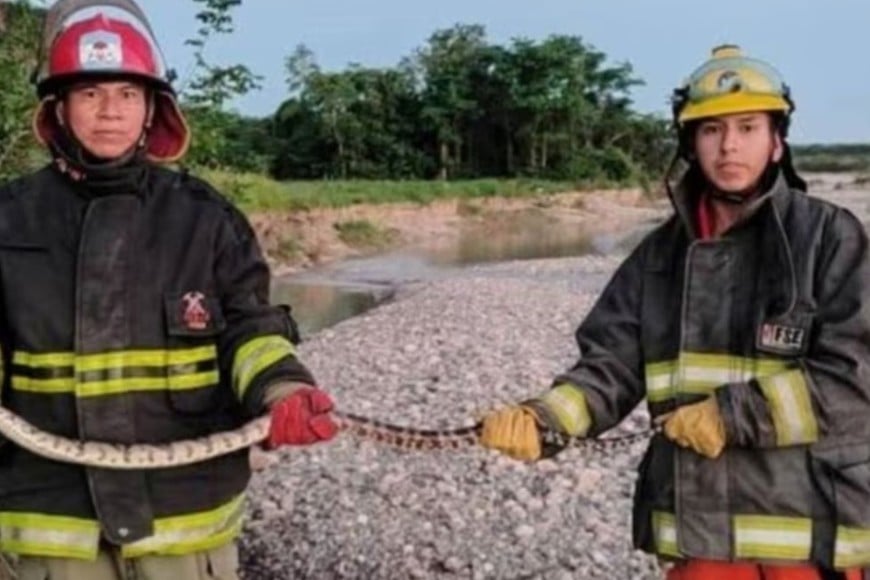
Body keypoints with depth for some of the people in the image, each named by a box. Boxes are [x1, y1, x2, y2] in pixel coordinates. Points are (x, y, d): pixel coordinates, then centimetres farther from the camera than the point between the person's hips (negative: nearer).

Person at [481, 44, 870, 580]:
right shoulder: (662, 253, 7)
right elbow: (611, 367, 3)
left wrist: (731, 415, -16)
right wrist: (541, 419, -15)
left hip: (810, 528, -3)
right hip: (701, 525, 3)